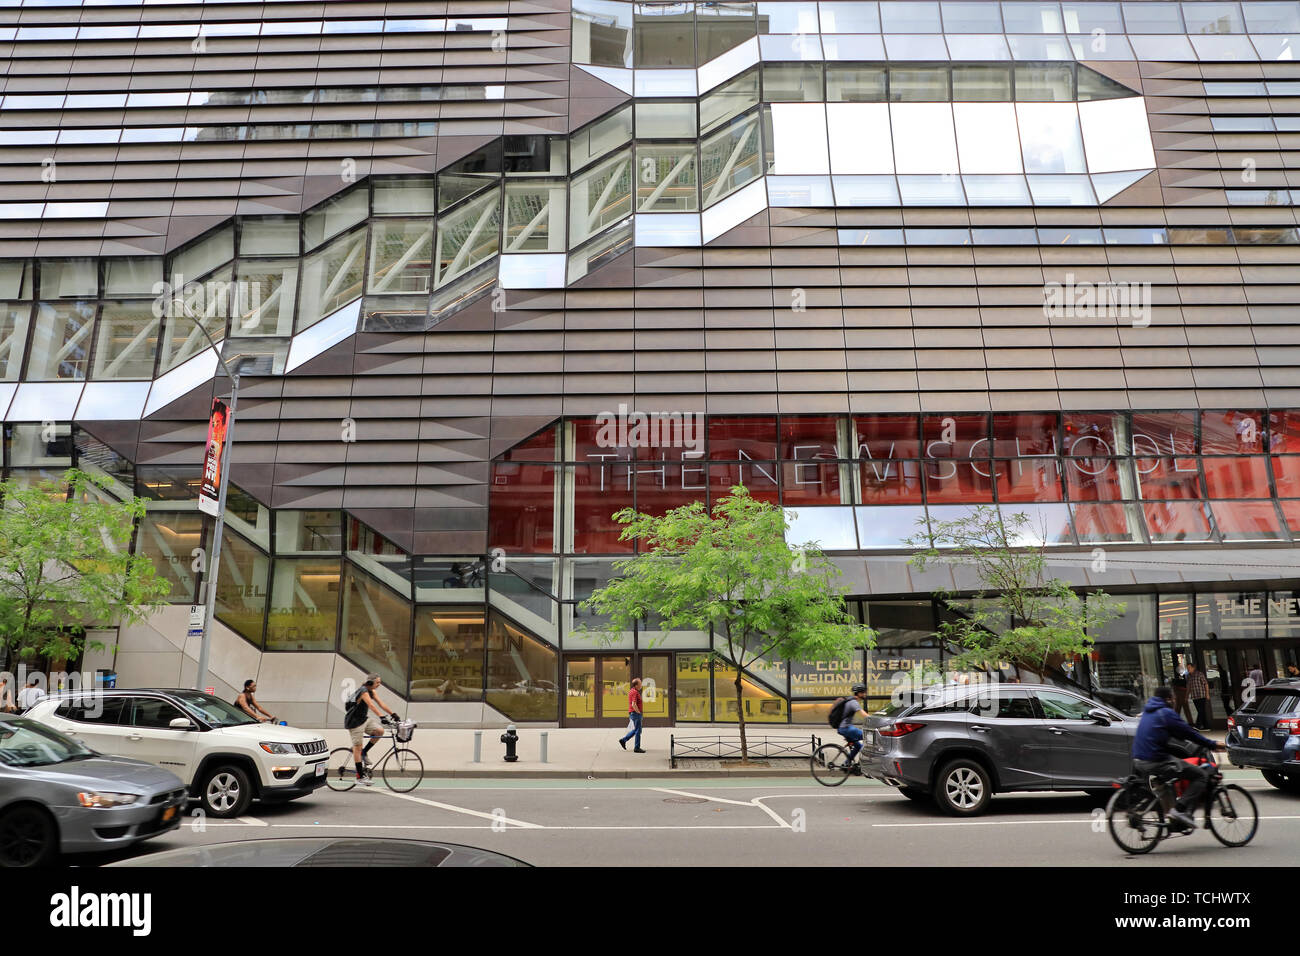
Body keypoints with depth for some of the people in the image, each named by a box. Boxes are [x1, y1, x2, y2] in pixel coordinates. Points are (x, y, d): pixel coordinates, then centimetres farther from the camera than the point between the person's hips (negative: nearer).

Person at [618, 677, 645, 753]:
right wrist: (639, 712, -15)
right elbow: (634, 705, -25)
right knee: (638, 730, -4)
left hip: (632, 713, 10)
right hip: (635, 713, -10)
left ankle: (623, 740, 18)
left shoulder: (631, 691, 15)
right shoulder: (635, 692, -17)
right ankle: (637, 748, 1)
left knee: (635, 730, 17)